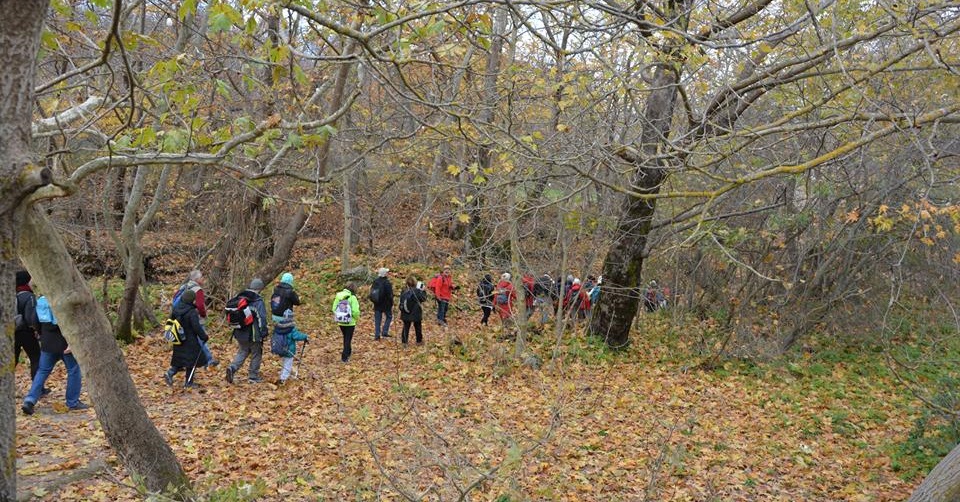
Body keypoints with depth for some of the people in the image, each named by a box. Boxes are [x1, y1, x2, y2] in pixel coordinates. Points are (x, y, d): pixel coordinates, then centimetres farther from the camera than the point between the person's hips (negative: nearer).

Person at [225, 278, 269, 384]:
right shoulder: (258, 301, -15)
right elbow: (262, 318, -16)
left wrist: (236, 329, 24)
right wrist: (263, 332, -5)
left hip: (240, 332, 6)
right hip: (253, 334, -6)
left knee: (242, 351, 20)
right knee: (256, 354, 9)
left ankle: (232, 368, -3)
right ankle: (253, 376, 16)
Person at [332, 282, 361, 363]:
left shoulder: (338, 296, -2)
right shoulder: (352, 297, -16)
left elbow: (334, 308, 0)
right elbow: (355, 311, -19)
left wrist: (338, 316, 14)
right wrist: (356, 317, 1)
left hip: (341, 322, 5)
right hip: (350, 322, -5)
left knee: (345, 338, 25)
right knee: (348, 339, 7)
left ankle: (348, 352, 43)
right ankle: (344, 357, 3)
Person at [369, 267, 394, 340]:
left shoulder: (375, 281, 0)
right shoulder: (387, 283, -18)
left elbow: (371, 292, 10)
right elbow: (390, 295, -15)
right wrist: (392, 304, -5)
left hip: (377, 304, 5)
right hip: (386, 304, -5)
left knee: (377, 319, 10)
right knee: (389, 316, 15)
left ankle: (377, 335, 9)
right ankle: (384, 332, 7)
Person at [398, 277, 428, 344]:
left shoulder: (404, 292, -2)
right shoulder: (417, 291, -16)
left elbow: (401, 302, 6)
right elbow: (423, 298, -7)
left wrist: (402, 310, 18)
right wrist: (423, 291, 3)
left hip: (406, 314, 3)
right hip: (415, 313, -3)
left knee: (406, 327, 10)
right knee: (418, 327, 13)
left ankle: (404, 341, 8)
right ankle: (419, 341, 21)